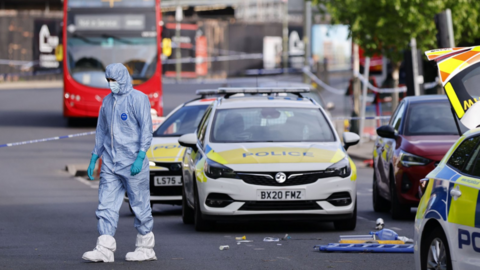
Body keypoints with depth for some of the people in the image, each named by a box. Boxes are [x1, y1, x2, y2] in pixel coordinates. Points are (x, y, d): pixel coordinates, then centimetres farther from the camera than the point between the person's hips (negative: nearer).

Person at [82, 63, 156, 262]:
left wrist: (140, 157, -18)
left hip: (132, 163, -7)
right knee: (106, 205, -2)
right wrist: (94, 158, 18)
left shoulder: (138, 99, -6)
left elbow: (146, 129, -10)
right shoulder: (108, 101, 14)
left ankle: (146, 248, 10)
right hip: (110, 163, 7)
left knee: (140, 205, 1)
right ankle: (105, 249, -6)